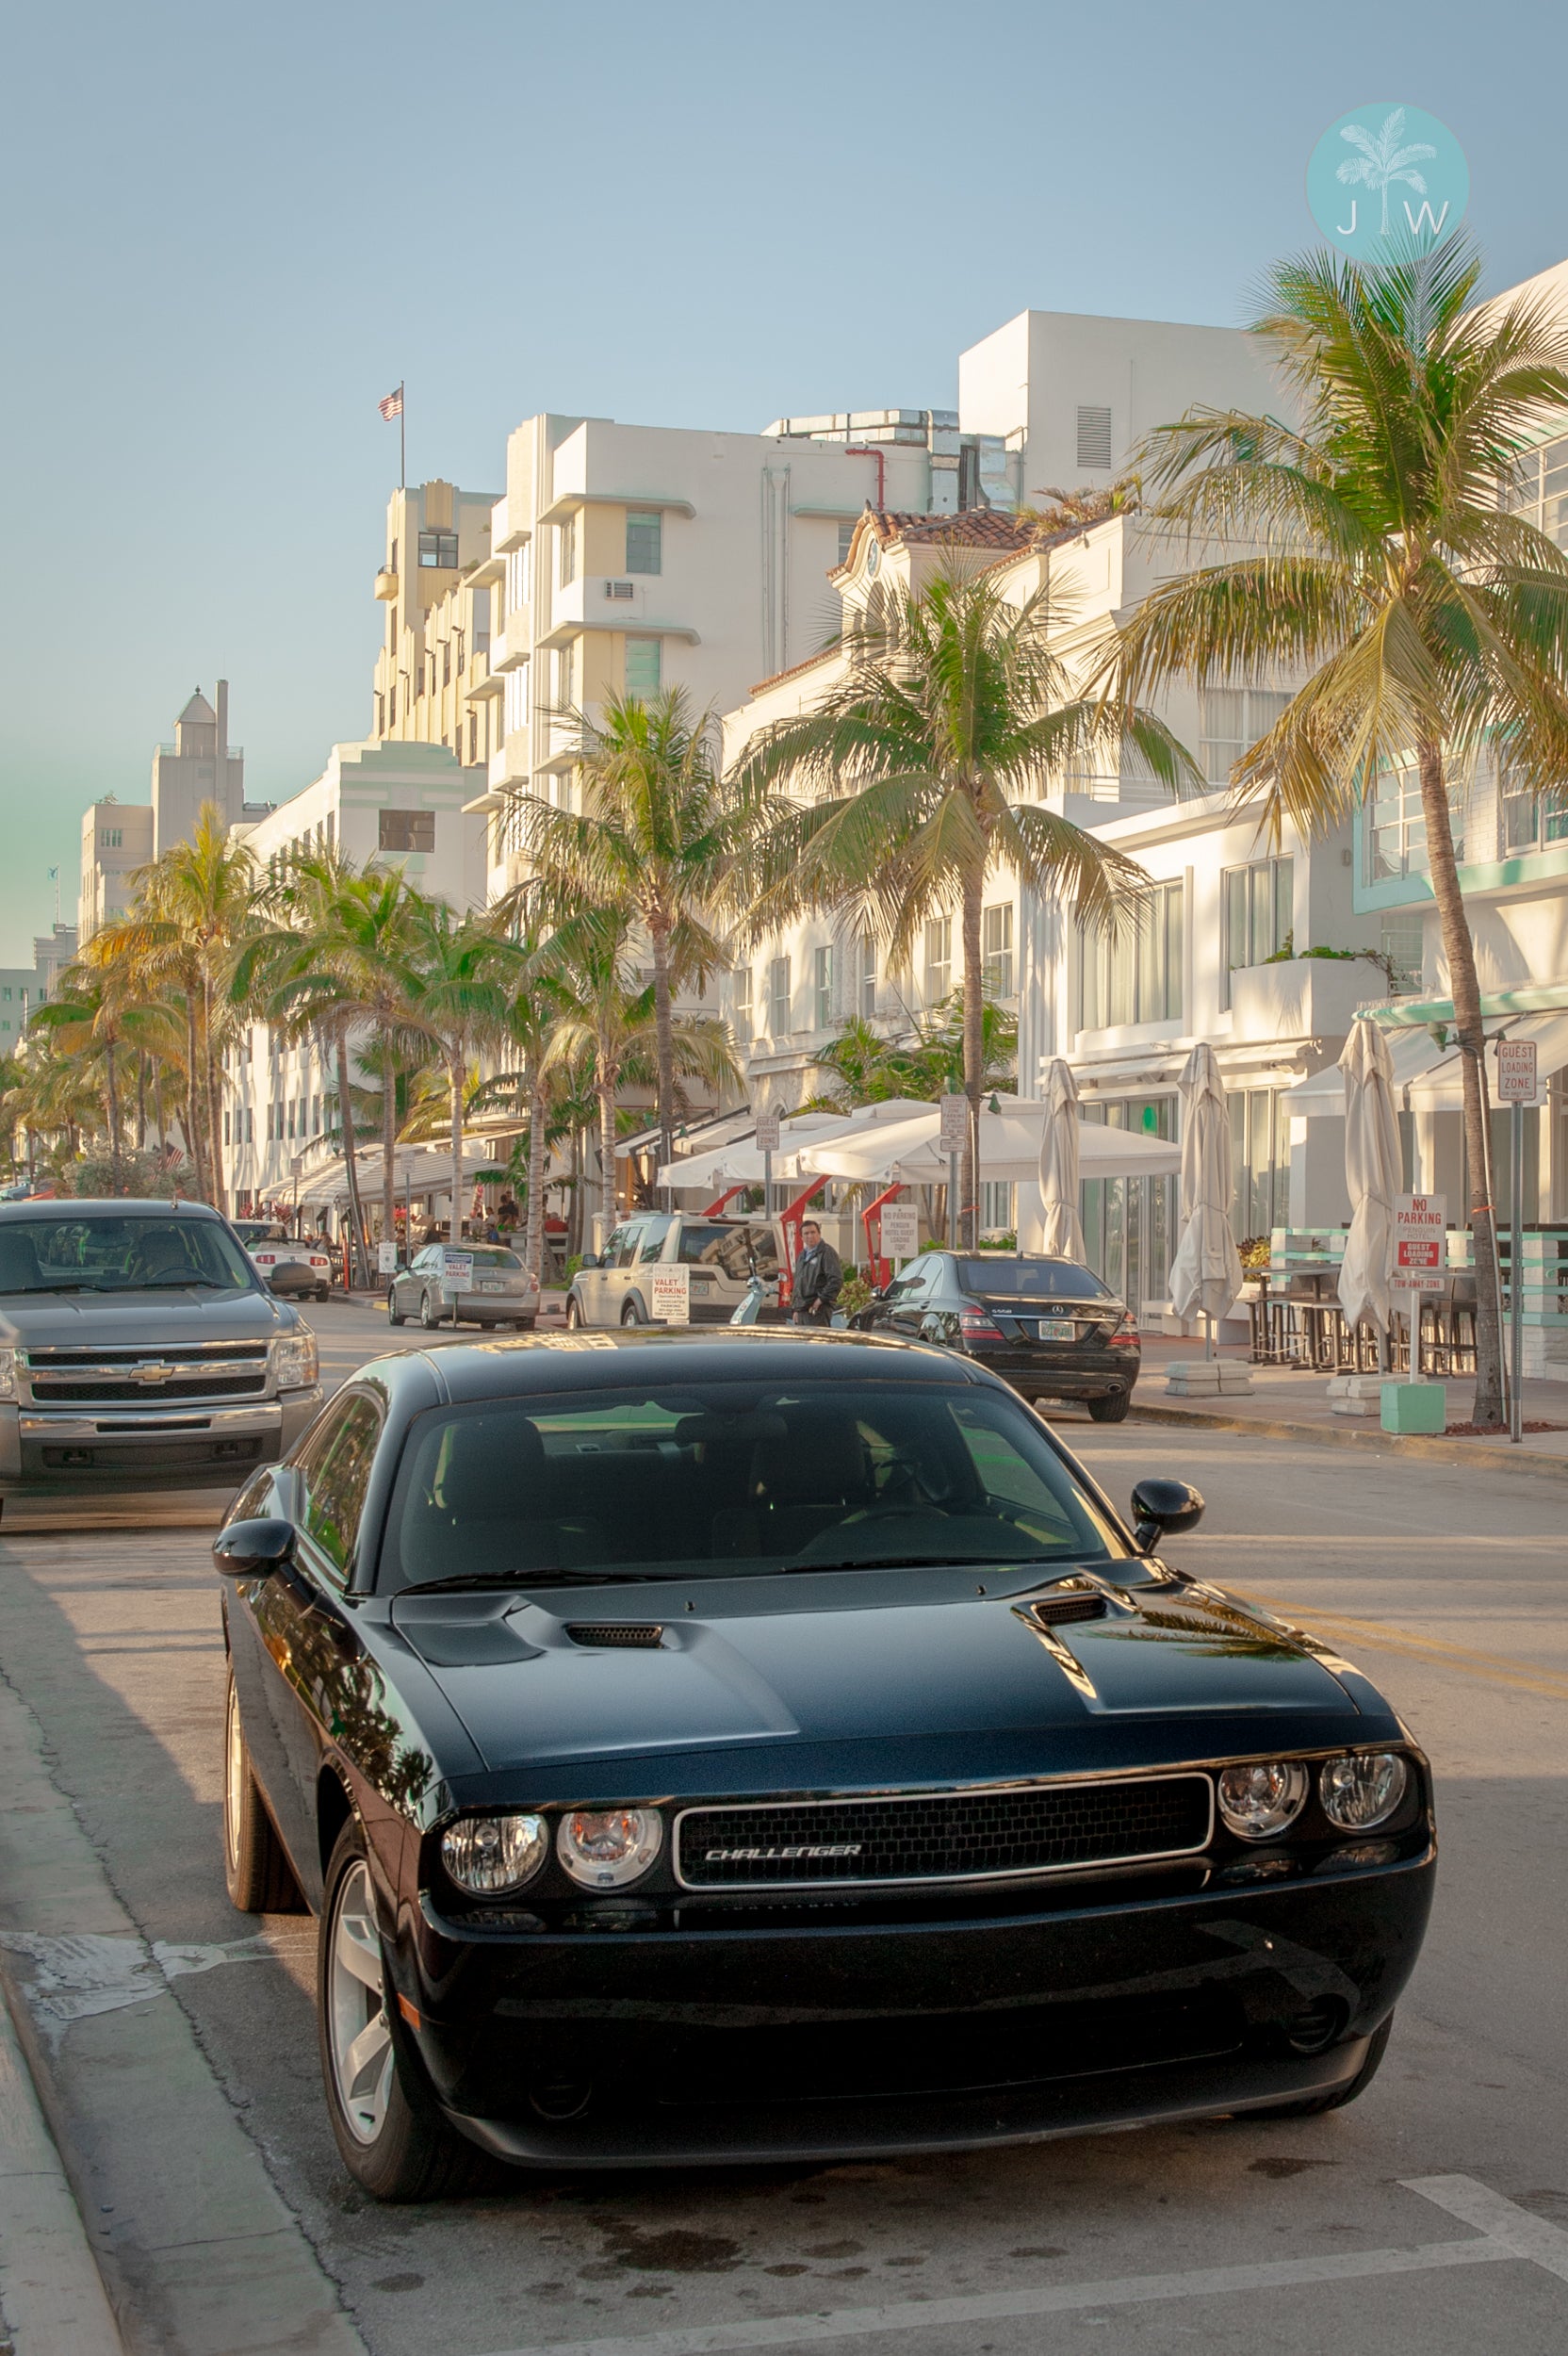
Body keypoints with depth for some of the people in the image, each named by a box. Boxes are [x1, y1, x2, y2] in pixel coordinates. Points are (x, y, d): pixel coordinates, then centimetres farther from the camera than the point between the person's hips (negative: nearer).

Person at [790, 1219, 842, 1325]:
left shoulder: (827, 1252, -6)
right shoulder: (802, 1256, 21)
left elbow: (836, 1280, -16)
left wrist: (820, 1300, -17)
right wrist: (794, 1309, 19)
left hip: (819, 1310, -9)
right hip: (802, 1310, 9)